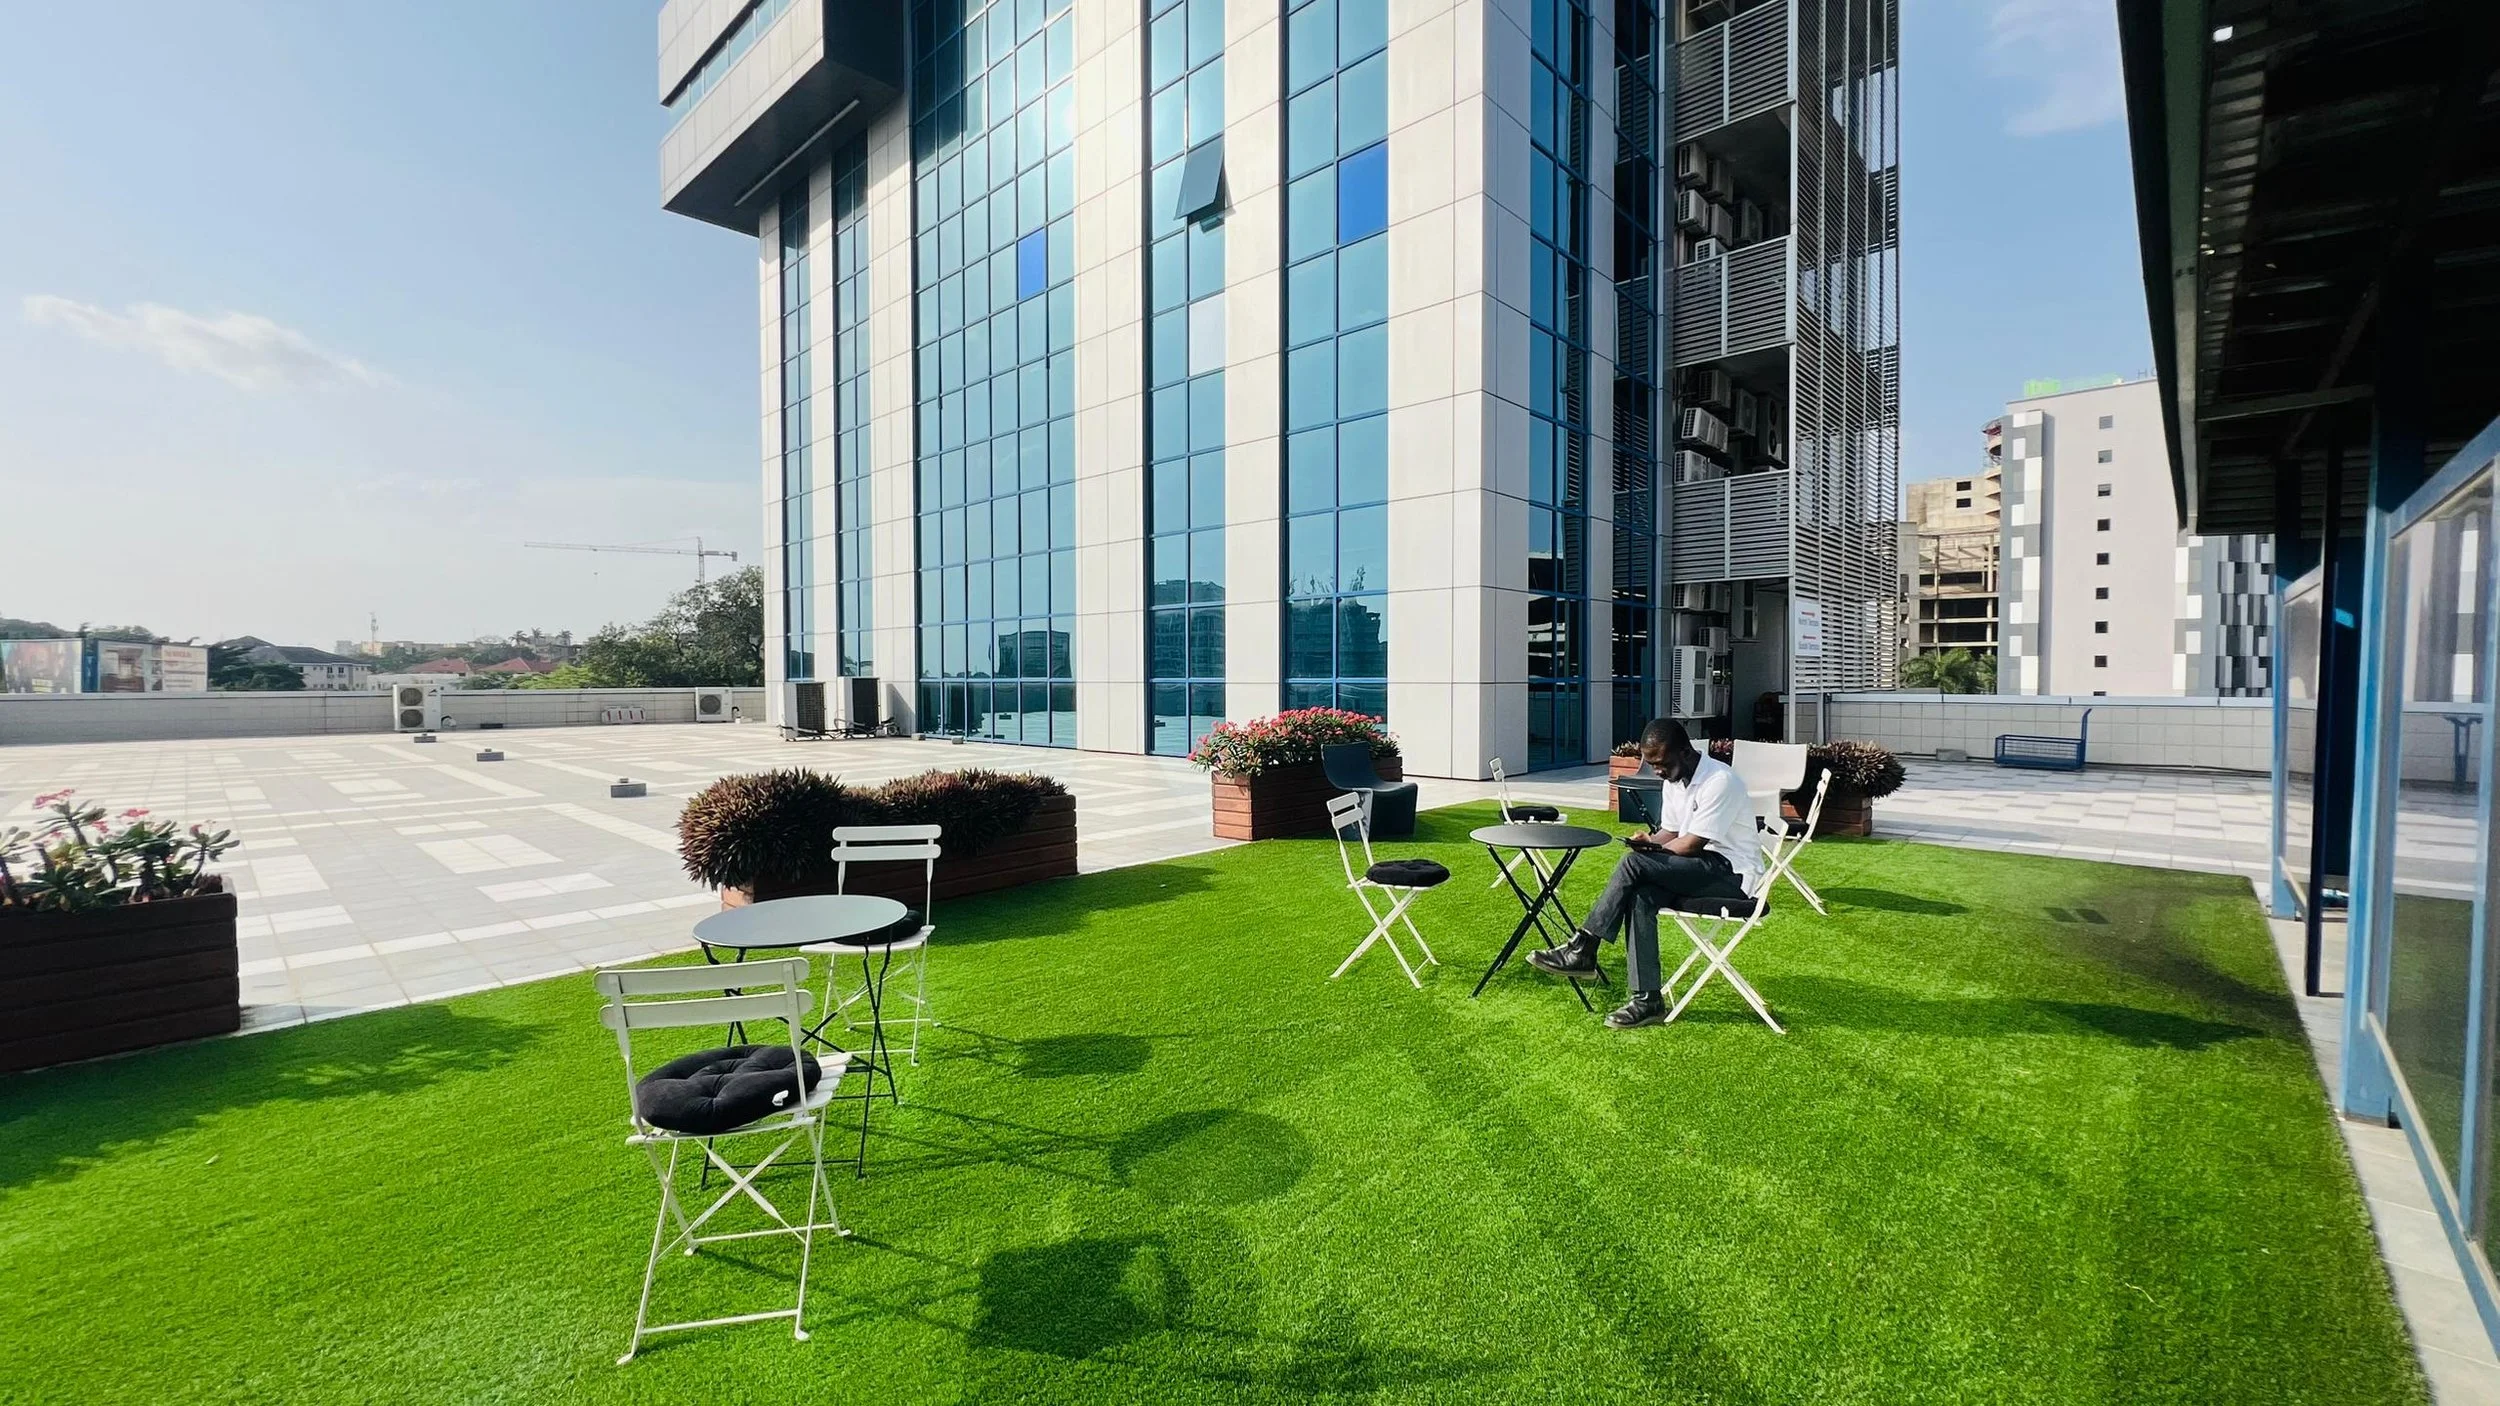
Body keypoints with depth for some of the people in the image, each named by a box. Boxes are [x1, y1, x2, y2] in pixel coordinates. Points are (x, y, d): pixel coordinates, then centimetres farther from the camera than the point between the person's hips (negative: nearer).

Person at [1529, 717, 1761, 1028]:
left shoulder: (1719, 780, -20)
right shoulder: (1672, 782, 7)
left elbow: (1691, 845, -21)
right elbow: (1671, 833, 15)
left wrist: (1647, 851, -7)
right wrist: (1649, 841, -8)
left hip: (1731, 873, -8)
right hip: (1699, 869, 8)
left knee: (1634, 863, -26)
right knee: (1640, 896, -24)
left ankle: (1581, 951, -19)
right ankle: (1647, 999, -22)